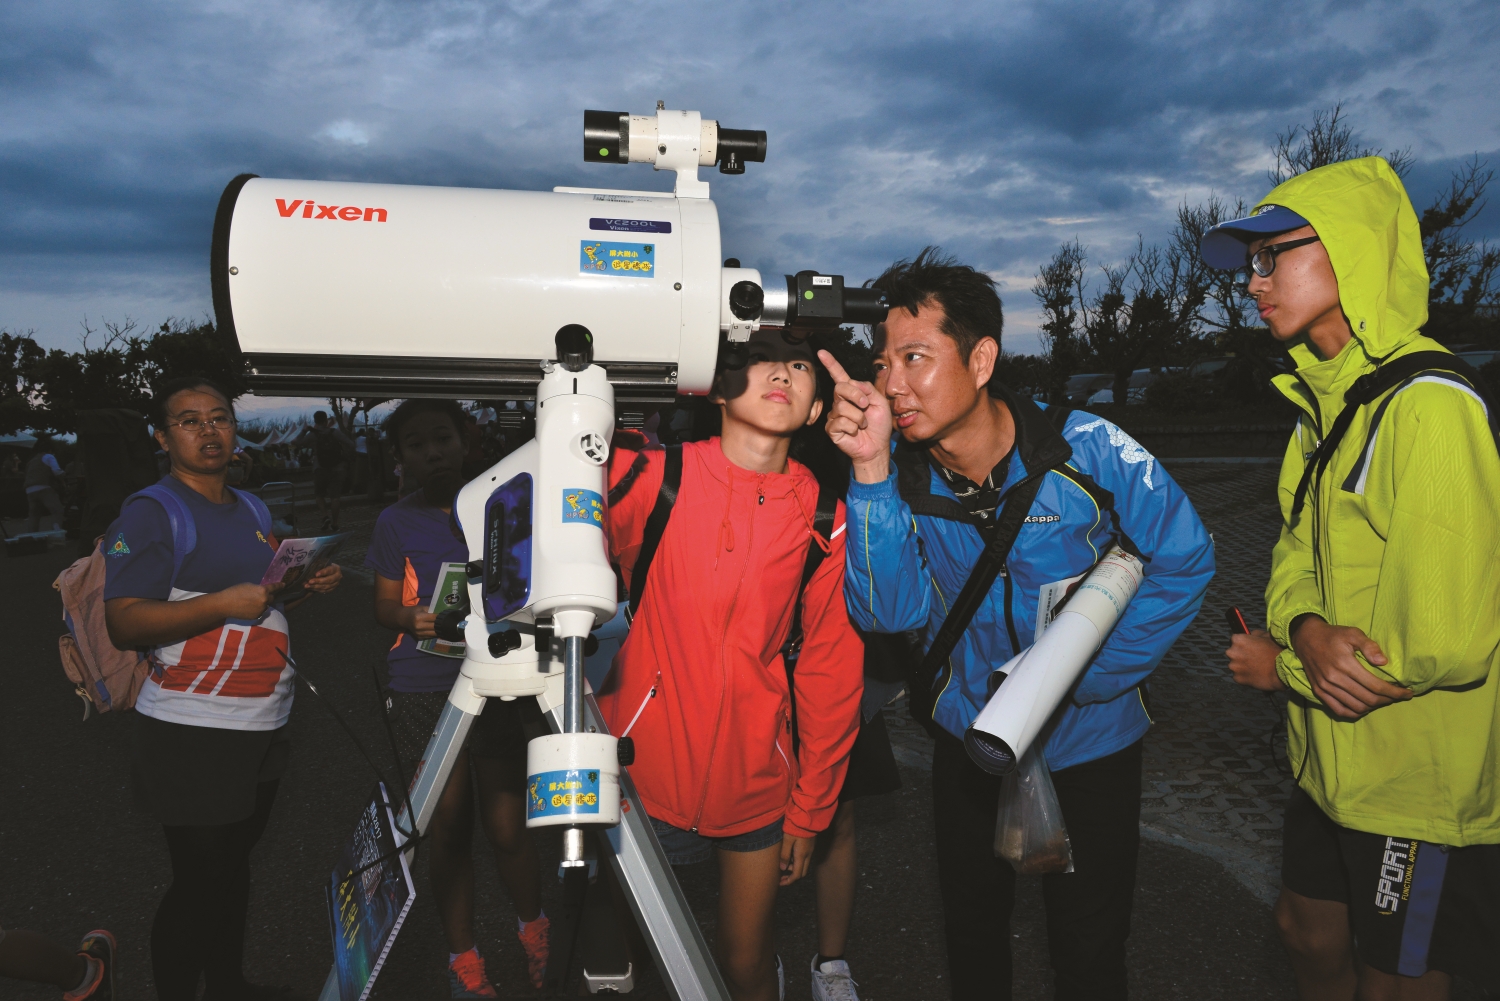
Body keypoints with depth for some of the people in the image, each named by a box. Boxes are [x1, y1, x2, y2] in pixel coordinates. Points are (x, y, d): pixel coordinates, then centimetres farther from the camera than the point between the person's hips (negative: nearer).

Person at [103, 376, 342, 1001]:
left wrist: (309, 586, 4)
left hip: (264, 725, 8)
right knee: (198, 881, -1)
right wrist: (224, 603, -27)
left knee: (235, 863, 20)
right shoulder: (150, 513, -10)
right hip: (192, 732, -7)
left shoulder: (252, 509, 14)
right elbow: (124, 624, -17)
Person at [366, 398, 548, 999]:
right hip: (423, 691, 1)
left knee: (506, 825, -2)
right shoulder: (397, 522, 7)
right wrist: (413, 619, -12)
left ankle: (533, 928, 27)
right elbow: (384, 606, 10)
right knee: (447, 826, 4)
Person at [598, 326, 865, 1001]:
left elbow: (831, 671, 1)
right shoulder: (651, 476, -10)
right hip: (641, 774, -1)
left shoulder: (824, 520, -5)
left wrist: (810, 809, 4)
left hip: (754, 785, 1)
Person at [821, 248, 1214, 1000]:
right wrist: (871, 468, -33)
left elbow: (1184, 559, -11)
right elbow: (892, 610, -24)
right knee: (971, 936, 20)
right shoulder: (901, 472, -14)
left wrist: (1083, 674, -15)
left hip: (1090, 745, -2)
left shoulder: (1088, 451, -21)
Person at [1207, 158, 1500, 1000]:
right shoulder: (1325, 405, 6)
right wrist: (1307, 630, -19)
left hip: (1421, 785, -8)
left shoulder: (1431, 409, -24)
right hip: (1335, 762, 8)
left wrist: (1282, 668, -13)